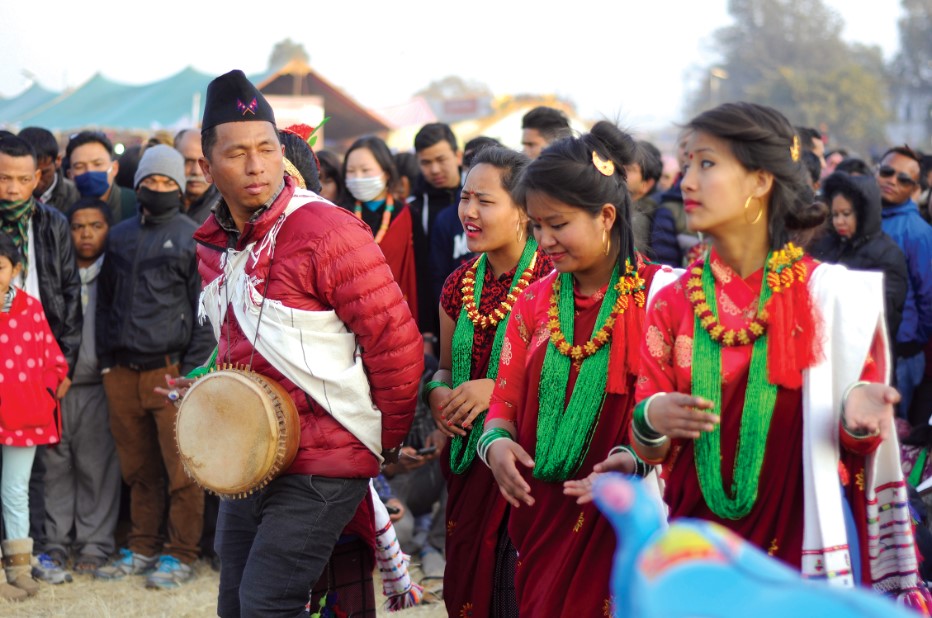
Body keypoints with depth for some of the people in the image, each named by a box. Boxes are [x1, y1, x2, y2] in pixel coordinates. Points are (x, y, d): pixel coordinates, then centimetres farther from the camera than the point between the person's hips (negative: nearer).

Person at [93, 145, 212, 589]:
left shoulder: (192, 237, 2)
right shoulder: (120, 235, 16)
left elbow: (205, 308, -2)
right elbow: (105, 300, 20)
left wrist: (193, 368, -9)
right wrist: (106, 360, 11)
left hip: (170, 369, -4)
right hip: (123, 371, 4)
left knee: (181, 469, -4)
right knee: (138, 468, 10)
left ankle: (180, 555, 4)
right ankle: (143, 548, 19)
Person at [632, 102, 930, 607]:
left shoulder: (833, 293, -6)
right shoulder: (673, 302, 2)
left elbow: (859, 448, -3)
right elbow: (650, 449, 3)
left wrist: (857, 417, -24)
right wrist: (652, 419, -18)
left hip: (803, 542, -2)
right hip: (698, 543, 2)